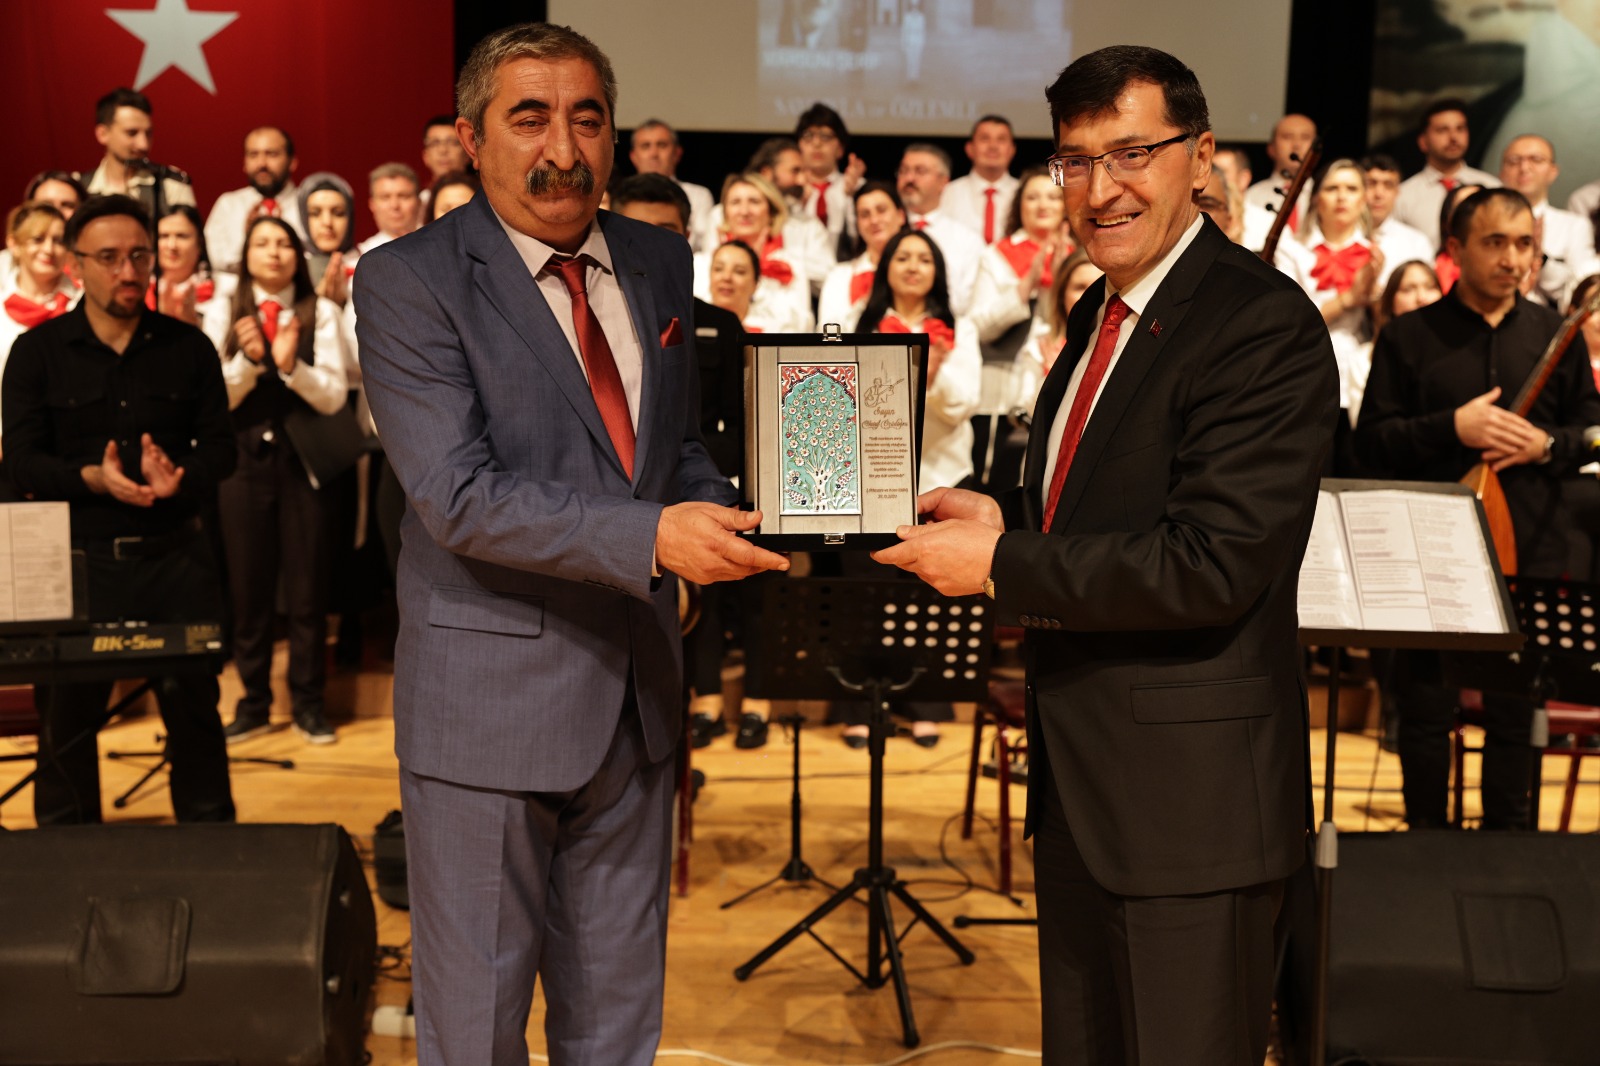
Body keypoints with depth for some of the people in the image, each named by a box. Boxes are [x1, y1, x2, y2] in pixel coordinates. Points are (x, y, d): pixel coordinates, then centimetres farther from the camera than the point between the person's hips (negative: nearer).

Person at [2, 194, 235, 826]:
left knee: (194, 711, 8)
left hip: (176, 556, 1)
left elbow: (219, 446, 4)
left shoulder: (188, 347, 7)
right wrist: (94, 478, -21)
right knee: (67, 718, 7)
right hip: (77, 560, -1)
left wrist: (180, 477, -17)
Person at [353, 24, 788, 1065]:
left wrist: (726, 523, -5)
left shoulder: (660, 262, 7)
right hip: (489, 697, -5)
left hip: (636, 693, 6)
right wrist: (651, 537, -31)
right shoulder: (409, 281, -11)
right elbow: (458, 495, -21)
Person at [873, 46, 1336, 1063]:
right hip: (1080, 782, 9)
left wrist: (1001, 564, -19)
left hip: (1189, 790, -9)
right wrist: (1001, 515, 0)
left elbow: (1212, 562, -25)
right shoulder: (1101, 313, 12)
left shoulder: (1263, 324, -17)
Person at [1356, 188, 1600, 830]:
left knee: (1517, 710, 10)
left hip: (1530, 551, 2)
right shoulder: (1409, 336, 0)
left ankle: (1507, 834, 26)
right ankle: (1426, 833, 23)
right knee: (1425, 709, 7)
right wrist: (1452, 428, -18)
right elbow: (1370, 441, -4)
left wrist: (1547, 444, -9)